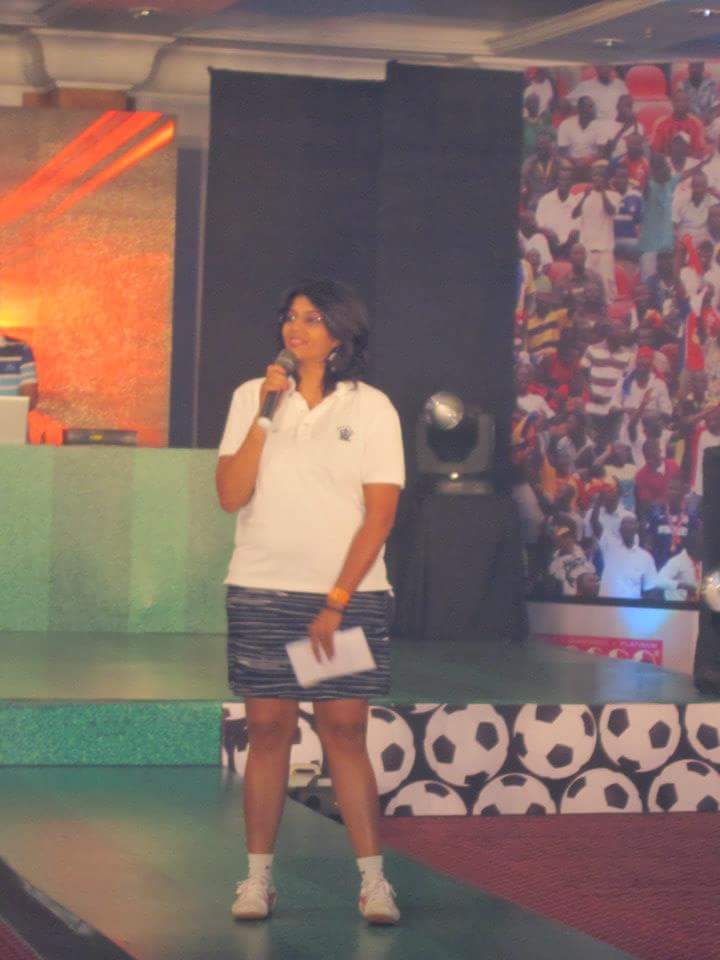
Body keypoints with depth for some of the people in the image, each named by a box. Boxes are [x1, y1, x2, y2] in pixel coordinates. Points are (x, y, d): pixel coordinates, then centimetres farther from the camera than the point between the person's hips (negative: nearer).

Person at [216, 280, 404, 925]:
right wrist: (265, 416, -11)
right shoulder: (252, 397, 6)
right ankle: (258, 878, 9)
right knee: (268, 730, 3)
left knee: (345, 732, -3)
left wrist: (337, 603, -9)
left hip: (347, 595, -1)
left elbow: (380, 515, -3)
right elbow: (230, 496, -3)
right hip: (261, 591, 2)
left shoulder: (371, 408, 1)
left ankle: (373, 879, 1)